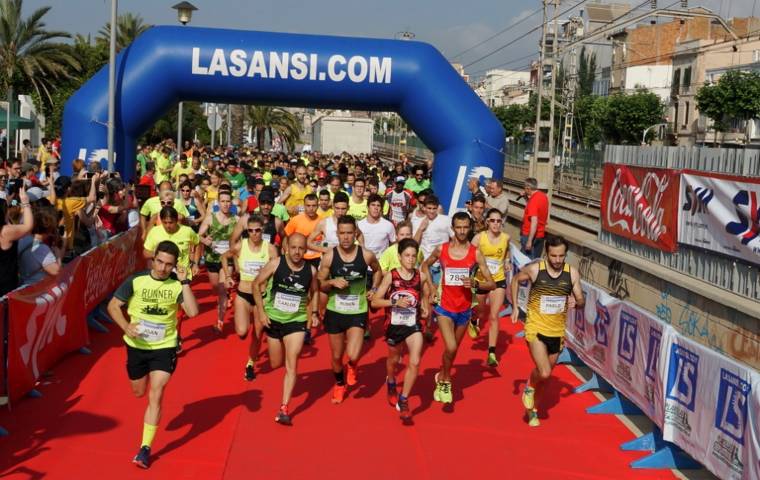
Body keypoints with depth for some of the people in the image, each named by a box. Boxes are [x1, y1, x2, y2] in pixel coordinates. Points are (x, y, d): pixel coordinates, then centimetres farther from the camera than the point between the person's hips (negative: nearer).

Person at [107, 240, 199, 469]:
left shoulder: (177, 284, -11)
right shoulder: (136, 280, -11)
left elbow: (193, 312, -23)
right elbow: (113, 305, -3)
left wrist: (185, 282, -26)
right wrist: (125, 326, -20)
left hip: (165, 347, -2)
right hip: (137, 346, 2)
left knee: (155, 395, -11)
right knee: (139, 392, 18)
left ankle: (145, 448, -3)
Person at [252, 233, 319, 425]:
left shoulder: (311, 270, -8)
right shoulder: (276, 264, -14)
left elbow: (314, 292, 12)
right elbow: (257, 284, -4)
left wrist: (314, 312, 0)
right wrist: (261, 311, -8)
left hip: (297, 322, 0)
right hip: (273, 319, 1)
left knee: (291, 364, -11)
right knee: (275, 364, 14)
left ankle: (284, 408, -8)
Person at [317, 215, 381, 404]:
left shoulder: (366, 255, -9)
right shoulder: (329, 257, -10)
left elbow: (377, 270, 14)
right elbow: (319, 285, -2)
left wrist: (374, 289, 2)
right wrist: (332, 282, -21)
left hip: (358, 313, -1)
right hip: (334, 312, 1)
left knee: (353, 356, -17)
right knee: (336, 356, 15)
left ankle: (351, 367, 22)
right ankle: (339, 384, 45)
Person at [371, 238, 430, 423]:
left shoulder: (421, 276, -6)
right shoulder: (391, 276, -14)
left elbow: (426, 293, 17)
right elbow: (375, 302, -14)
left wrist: (426, 307, -1)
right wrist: (395, 302, -25)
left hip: (413, 325, 1)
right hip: (394, 324, -1)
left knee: (415, 362, -15)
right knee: (394, 359, 22)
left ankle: (403, 401, 1)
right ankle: (391, 384, 55)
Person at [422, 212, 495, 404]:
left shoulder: (475, 253, -8)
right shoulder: (441, 249, -6)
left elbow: (492, 284, -7)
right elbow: (425, 265, 14)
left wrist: (475, 283, -26)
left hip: (464, 309, 2)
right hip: (445, 307, -2)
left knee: (453, 349, 16)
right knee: (451, 348, -17)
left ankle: (441, 378, 42)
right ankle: (446, 380, 10)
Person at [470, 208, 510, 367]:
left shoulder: (506, 238, -4)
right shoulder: (479, 238, -14)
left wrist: (506, 261, 6)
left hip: (498, 281, 1)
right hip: (480, 280, -1)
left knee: (494, 316, -9)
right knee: (481, 311, 21)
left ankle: (492, 353, -8)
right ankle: (473, 321, 60)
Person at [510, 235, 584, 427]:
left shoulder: (572, 273, -6)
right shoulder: (534, 269, -12)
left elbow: (581, 301, 2)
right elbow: (515, 280, 8)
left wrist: (579, 302, -22)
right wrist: (515, 307, 3)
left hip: (557, 332, 3)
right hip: (536, 329, -3)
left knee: (545, 372, 17)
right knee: (544, 373, -19)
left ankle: (531, 408, 42)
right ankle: (529, 389, 16)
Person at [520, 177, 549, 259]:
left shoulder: (533, 200, -22)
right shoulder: (543, 196, 5)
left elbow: (534, 222, -28)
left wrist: (529, 241, -28)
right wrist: (526, 197, 9)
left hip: (530, 235, -9)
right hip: (541, 234, 9)